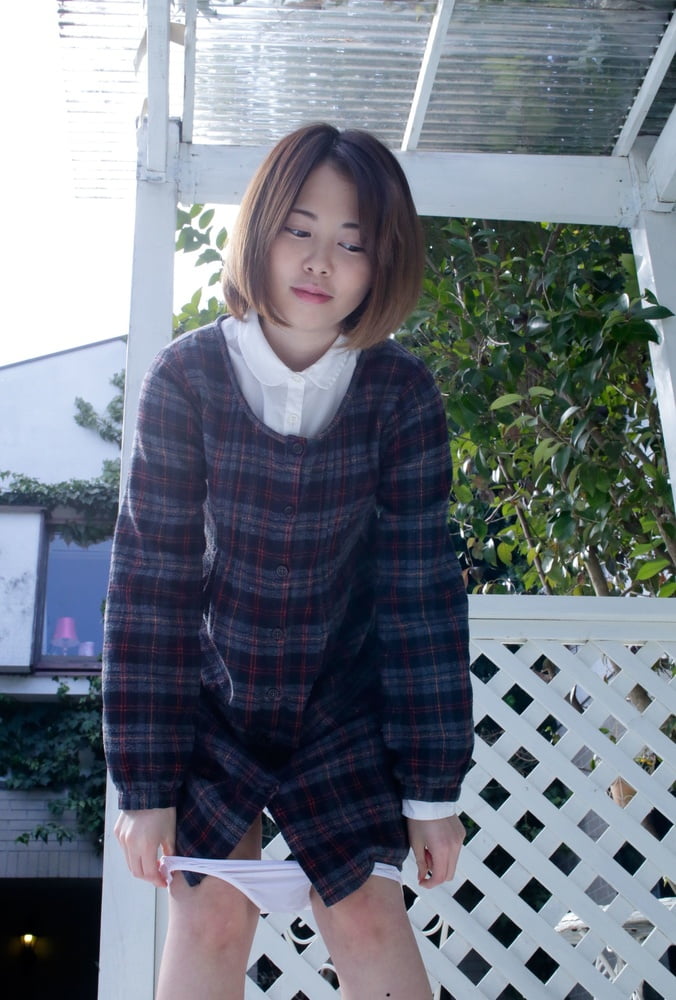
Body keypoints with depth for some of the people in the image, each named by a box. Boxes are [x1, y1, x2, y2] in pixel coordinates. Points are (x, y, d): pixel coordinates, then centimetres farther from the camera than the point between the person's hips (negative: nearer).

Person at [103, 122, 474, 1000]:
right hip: (209, 696, 0)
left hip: (343, 706, 1)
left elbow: (421, 588, -11)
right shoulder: (186, 377, -17)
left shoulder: (402, 393, -15)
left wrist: (434, 788, -8)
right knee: (211, 917, -6)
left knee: (367, 917, -4)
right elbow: (150, 579, -14)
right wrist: (145, 782, -12)